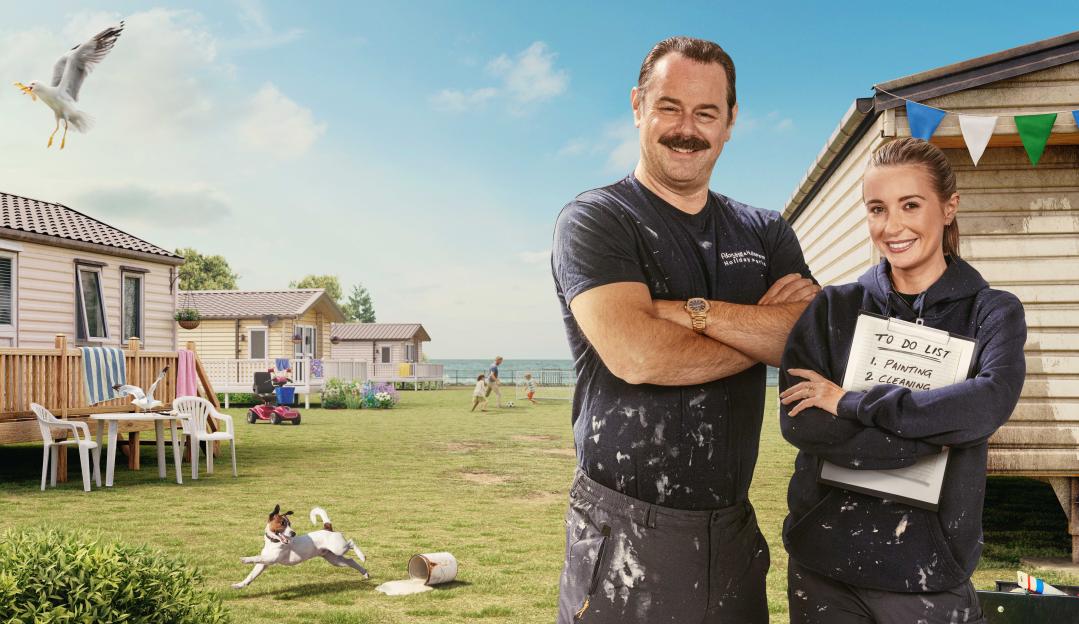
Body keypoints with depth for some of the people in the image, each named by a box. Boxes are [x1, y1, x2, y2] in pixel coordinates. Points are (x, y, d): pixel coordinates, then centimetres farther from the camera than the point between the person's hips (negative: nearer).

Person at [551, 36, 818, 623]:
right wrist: (761, 332, -8)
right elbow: (635, 355, -21)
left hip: (732, 530, 5)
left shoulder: (765, 233, 10)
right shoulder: (594, 220, -5)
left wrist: (690, 310, -17)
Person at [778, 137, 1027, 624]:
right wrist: (937, 432, -17)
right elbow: (797, 421, -12)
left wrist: (850, 402, -17)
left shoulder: (991, 311, 1)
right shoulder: (834, 308, 2)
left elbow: (991, 402, -20)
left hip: (931, 569, -1)